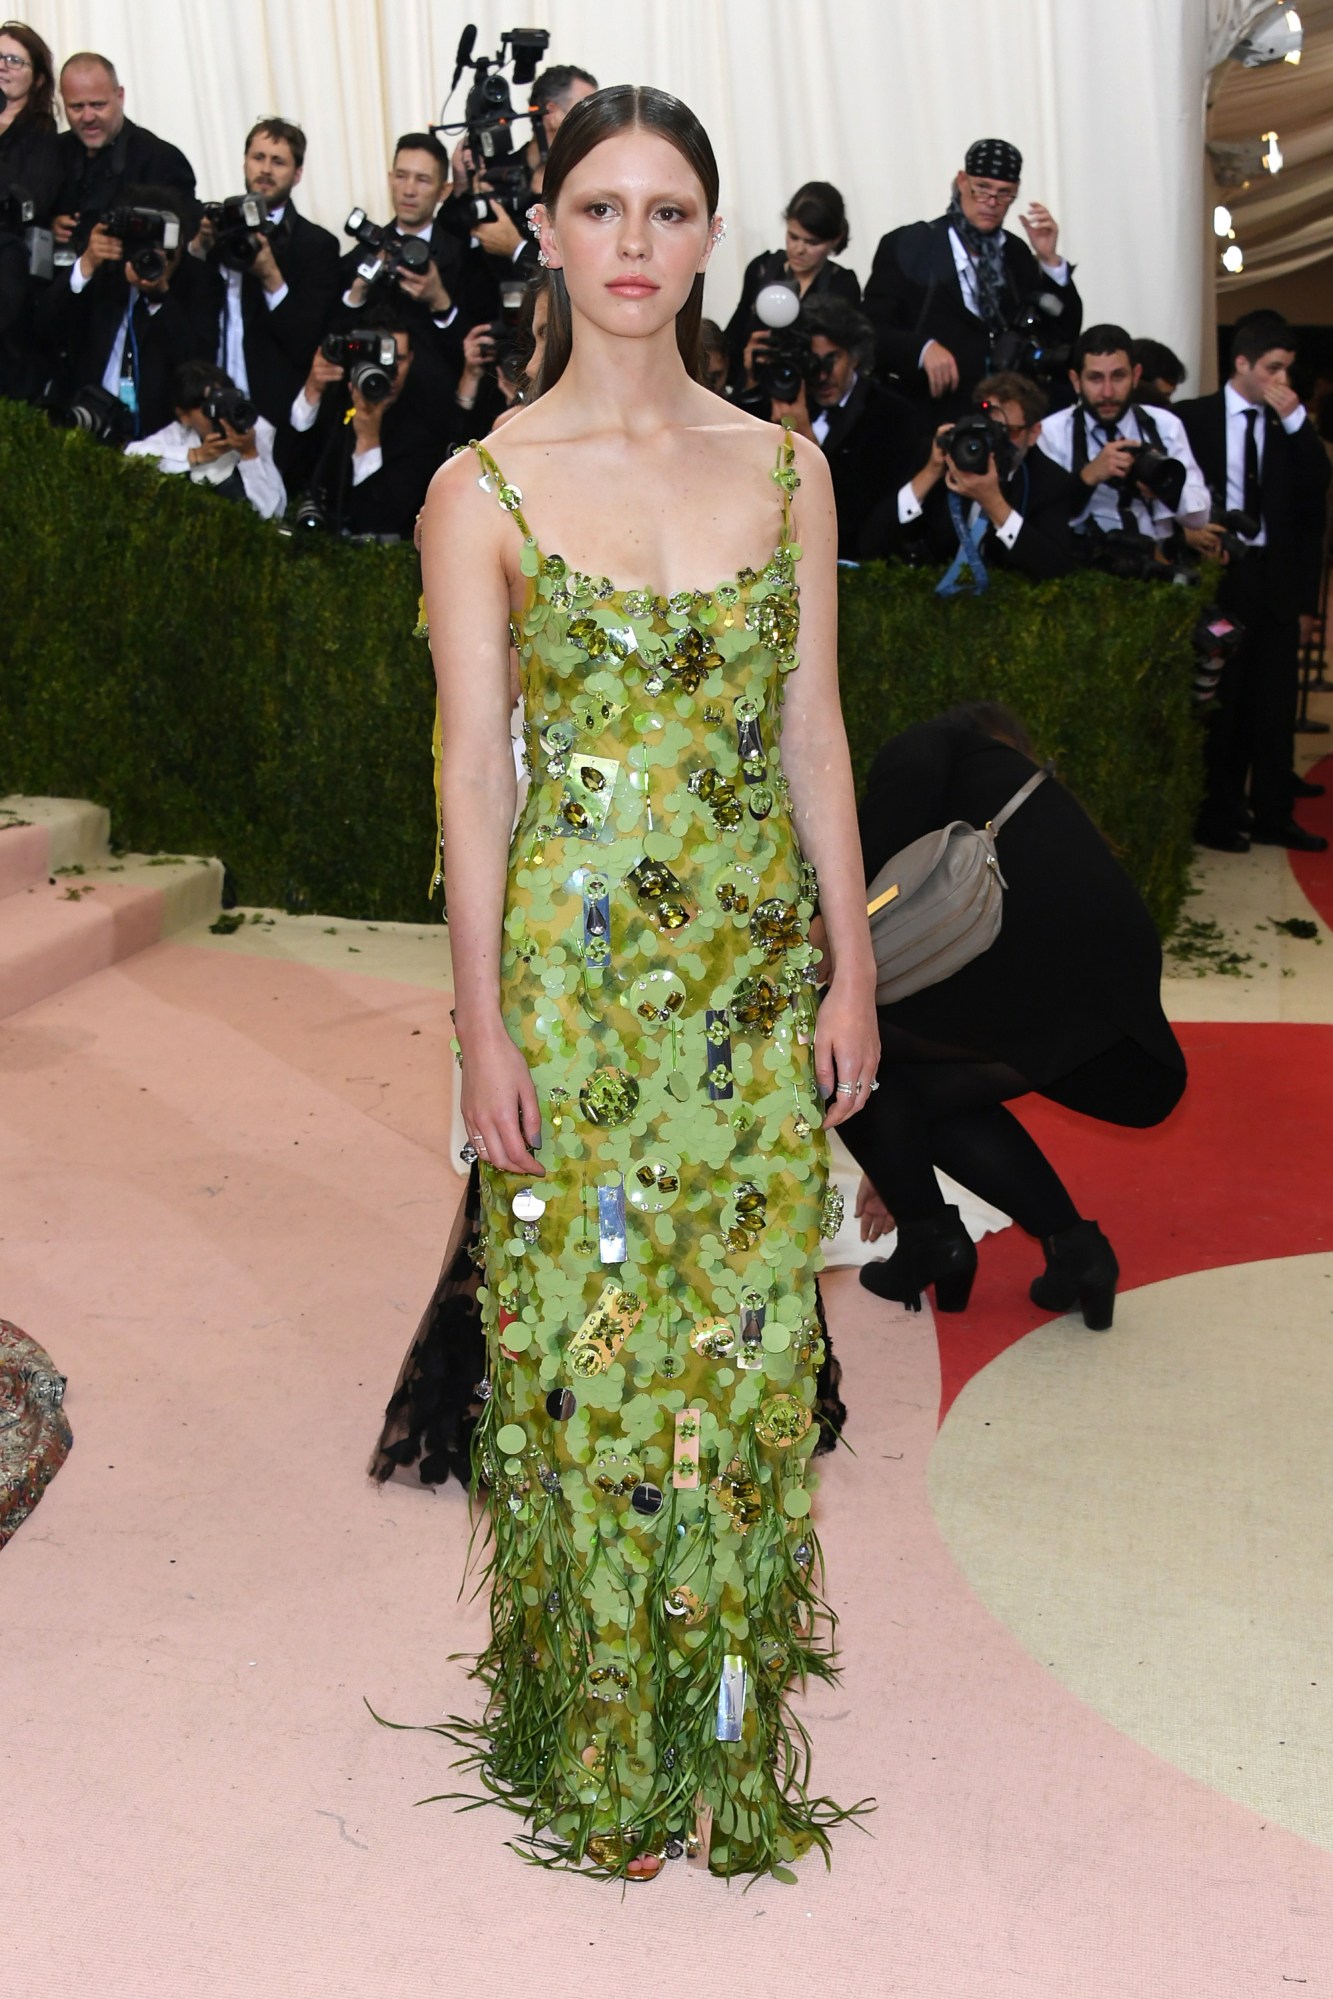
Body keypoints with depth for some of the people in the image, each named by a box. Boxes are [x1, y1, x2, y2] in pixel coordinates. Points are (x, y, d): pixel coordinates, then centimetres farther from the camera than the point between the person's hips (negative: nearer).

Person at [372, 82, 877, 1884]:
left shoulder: (786, 469, 5)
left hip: (757, 963, 3)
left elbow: (814, 736, 7)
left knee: (747, 1338, 9)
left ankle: (732, 1718, 29)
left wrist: (850, 971, 4)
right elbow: (471, 769, -5)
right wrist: (483, 1027, -8)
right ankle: (601, 1745, 26)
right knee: (584, 1345, 6)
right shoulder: (485, 489, -3)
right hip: (575, 968, -2)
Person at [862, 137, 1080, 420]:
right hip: (935, 415, -4)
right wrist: (923, 348, -19)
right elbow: (869, 332, -1)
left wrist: (1049, 260, 3)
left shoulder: (1017, 253, 16)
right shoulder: (906, 246, 5)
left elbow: (1064, 335, 14)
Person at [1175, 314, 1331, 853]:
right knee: (1222, 706, 2)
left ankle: (1273, 817, 14)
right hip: (1218, 577, -3)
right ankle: (1219, 818, 12)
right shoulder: (1194, 418, 0)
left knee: (1275, 706, 5)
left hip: (1276, 581, 3)